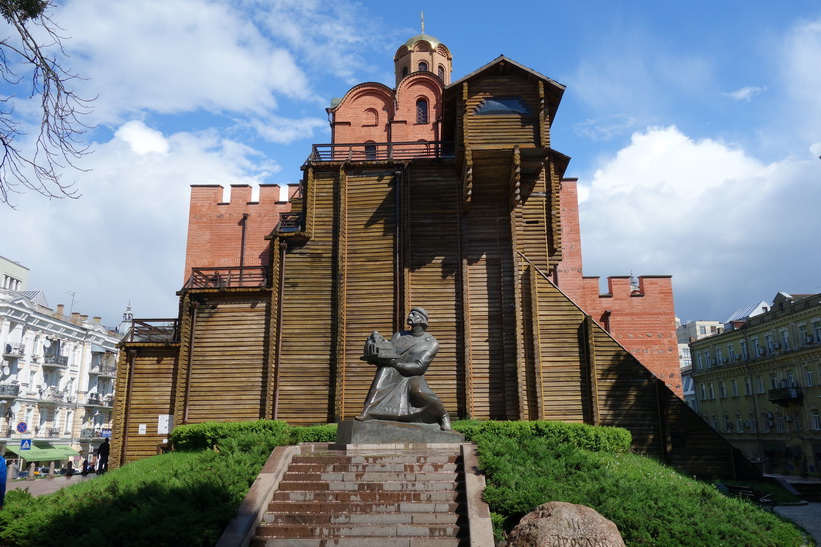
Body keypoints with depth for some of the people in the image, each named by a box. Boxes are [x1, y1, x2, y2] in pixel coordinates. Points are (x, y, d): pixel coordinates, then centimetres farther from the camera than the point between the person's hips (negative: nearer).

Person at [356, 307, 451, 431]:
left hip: (414, 379, -3)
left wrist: (394, 363, -27)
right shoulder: (399, 336, 10)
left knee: (418, 391, -38)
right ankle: (368, 410, -39)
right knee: (385, 368, -30)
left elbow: (419, 367, -16)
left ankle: (443, 415, -8)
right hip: (395, 378, 4)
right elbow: (386, 357, 0)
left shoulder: (431, 343, -4)